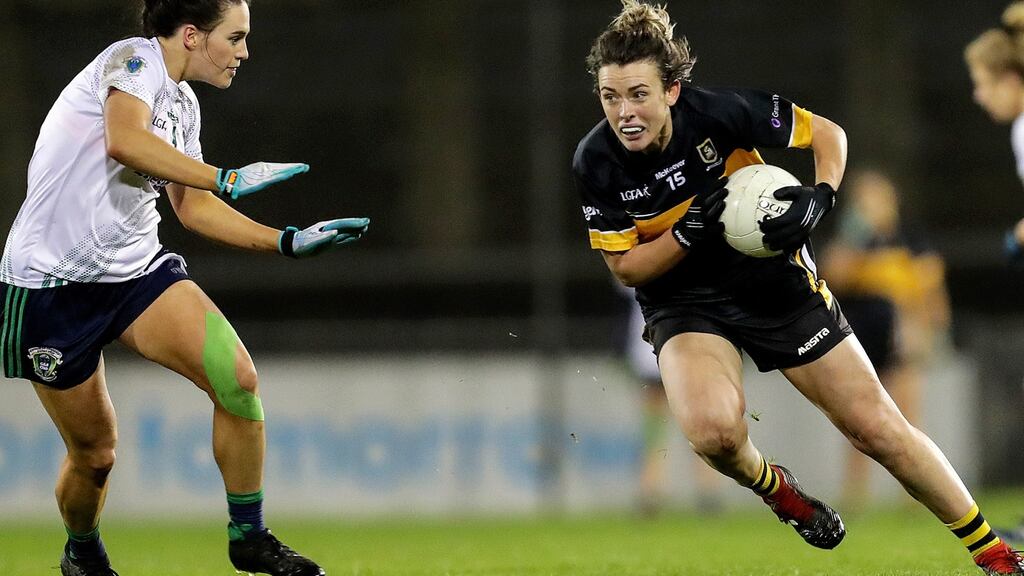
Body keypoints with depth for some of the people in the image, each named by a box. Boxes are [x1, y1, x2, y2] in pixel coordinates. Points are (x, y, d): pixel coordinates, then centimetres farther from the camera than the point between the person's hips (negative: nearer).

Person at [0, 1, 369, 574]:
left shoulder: (183, 103, 12)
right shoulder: (133, 60, -14)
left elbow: (191, 206, 21)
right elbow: (125, 140, -34)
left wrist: (286, 242, 16)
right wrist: (226, 180, -34)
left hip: (138, 269, 7)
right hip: (51, 284, -7)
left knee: (238, 379, -15)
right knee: (94, 454, 2)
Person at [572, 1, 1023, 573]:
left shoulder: (720, 112, -22)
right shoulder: (597, 162, -18)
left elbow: (829, 133, -7)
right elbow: (627, 266, -10)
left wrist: (820, 196, -26)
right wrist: (692, 229, -26)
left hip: (775, 282, 0)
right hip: (683, 304, 0)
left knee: (875, 424, 1)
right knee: (713, 430, -30)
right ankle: (770, 486, 6)